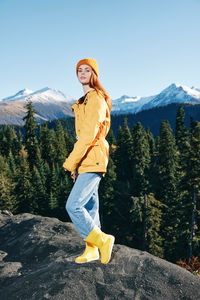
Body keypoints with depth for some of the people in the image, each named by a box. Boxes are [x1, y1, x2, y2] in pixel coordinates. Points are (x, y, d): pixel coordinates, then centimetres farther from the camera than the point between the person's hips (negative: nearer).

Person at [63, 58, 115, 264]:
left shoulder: (96, 100, -12)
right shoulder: (85, 100, 19)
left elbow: (89, 134, -21)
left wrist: (71, 161, -18)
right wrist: (76, 164, 19)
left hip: (93, 161, -10)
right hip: (85, 162, 10)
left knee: (73, 206, -12)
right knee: (89, 206, 12)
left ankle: (102, 240, 3)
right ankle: (92, 250, 22)